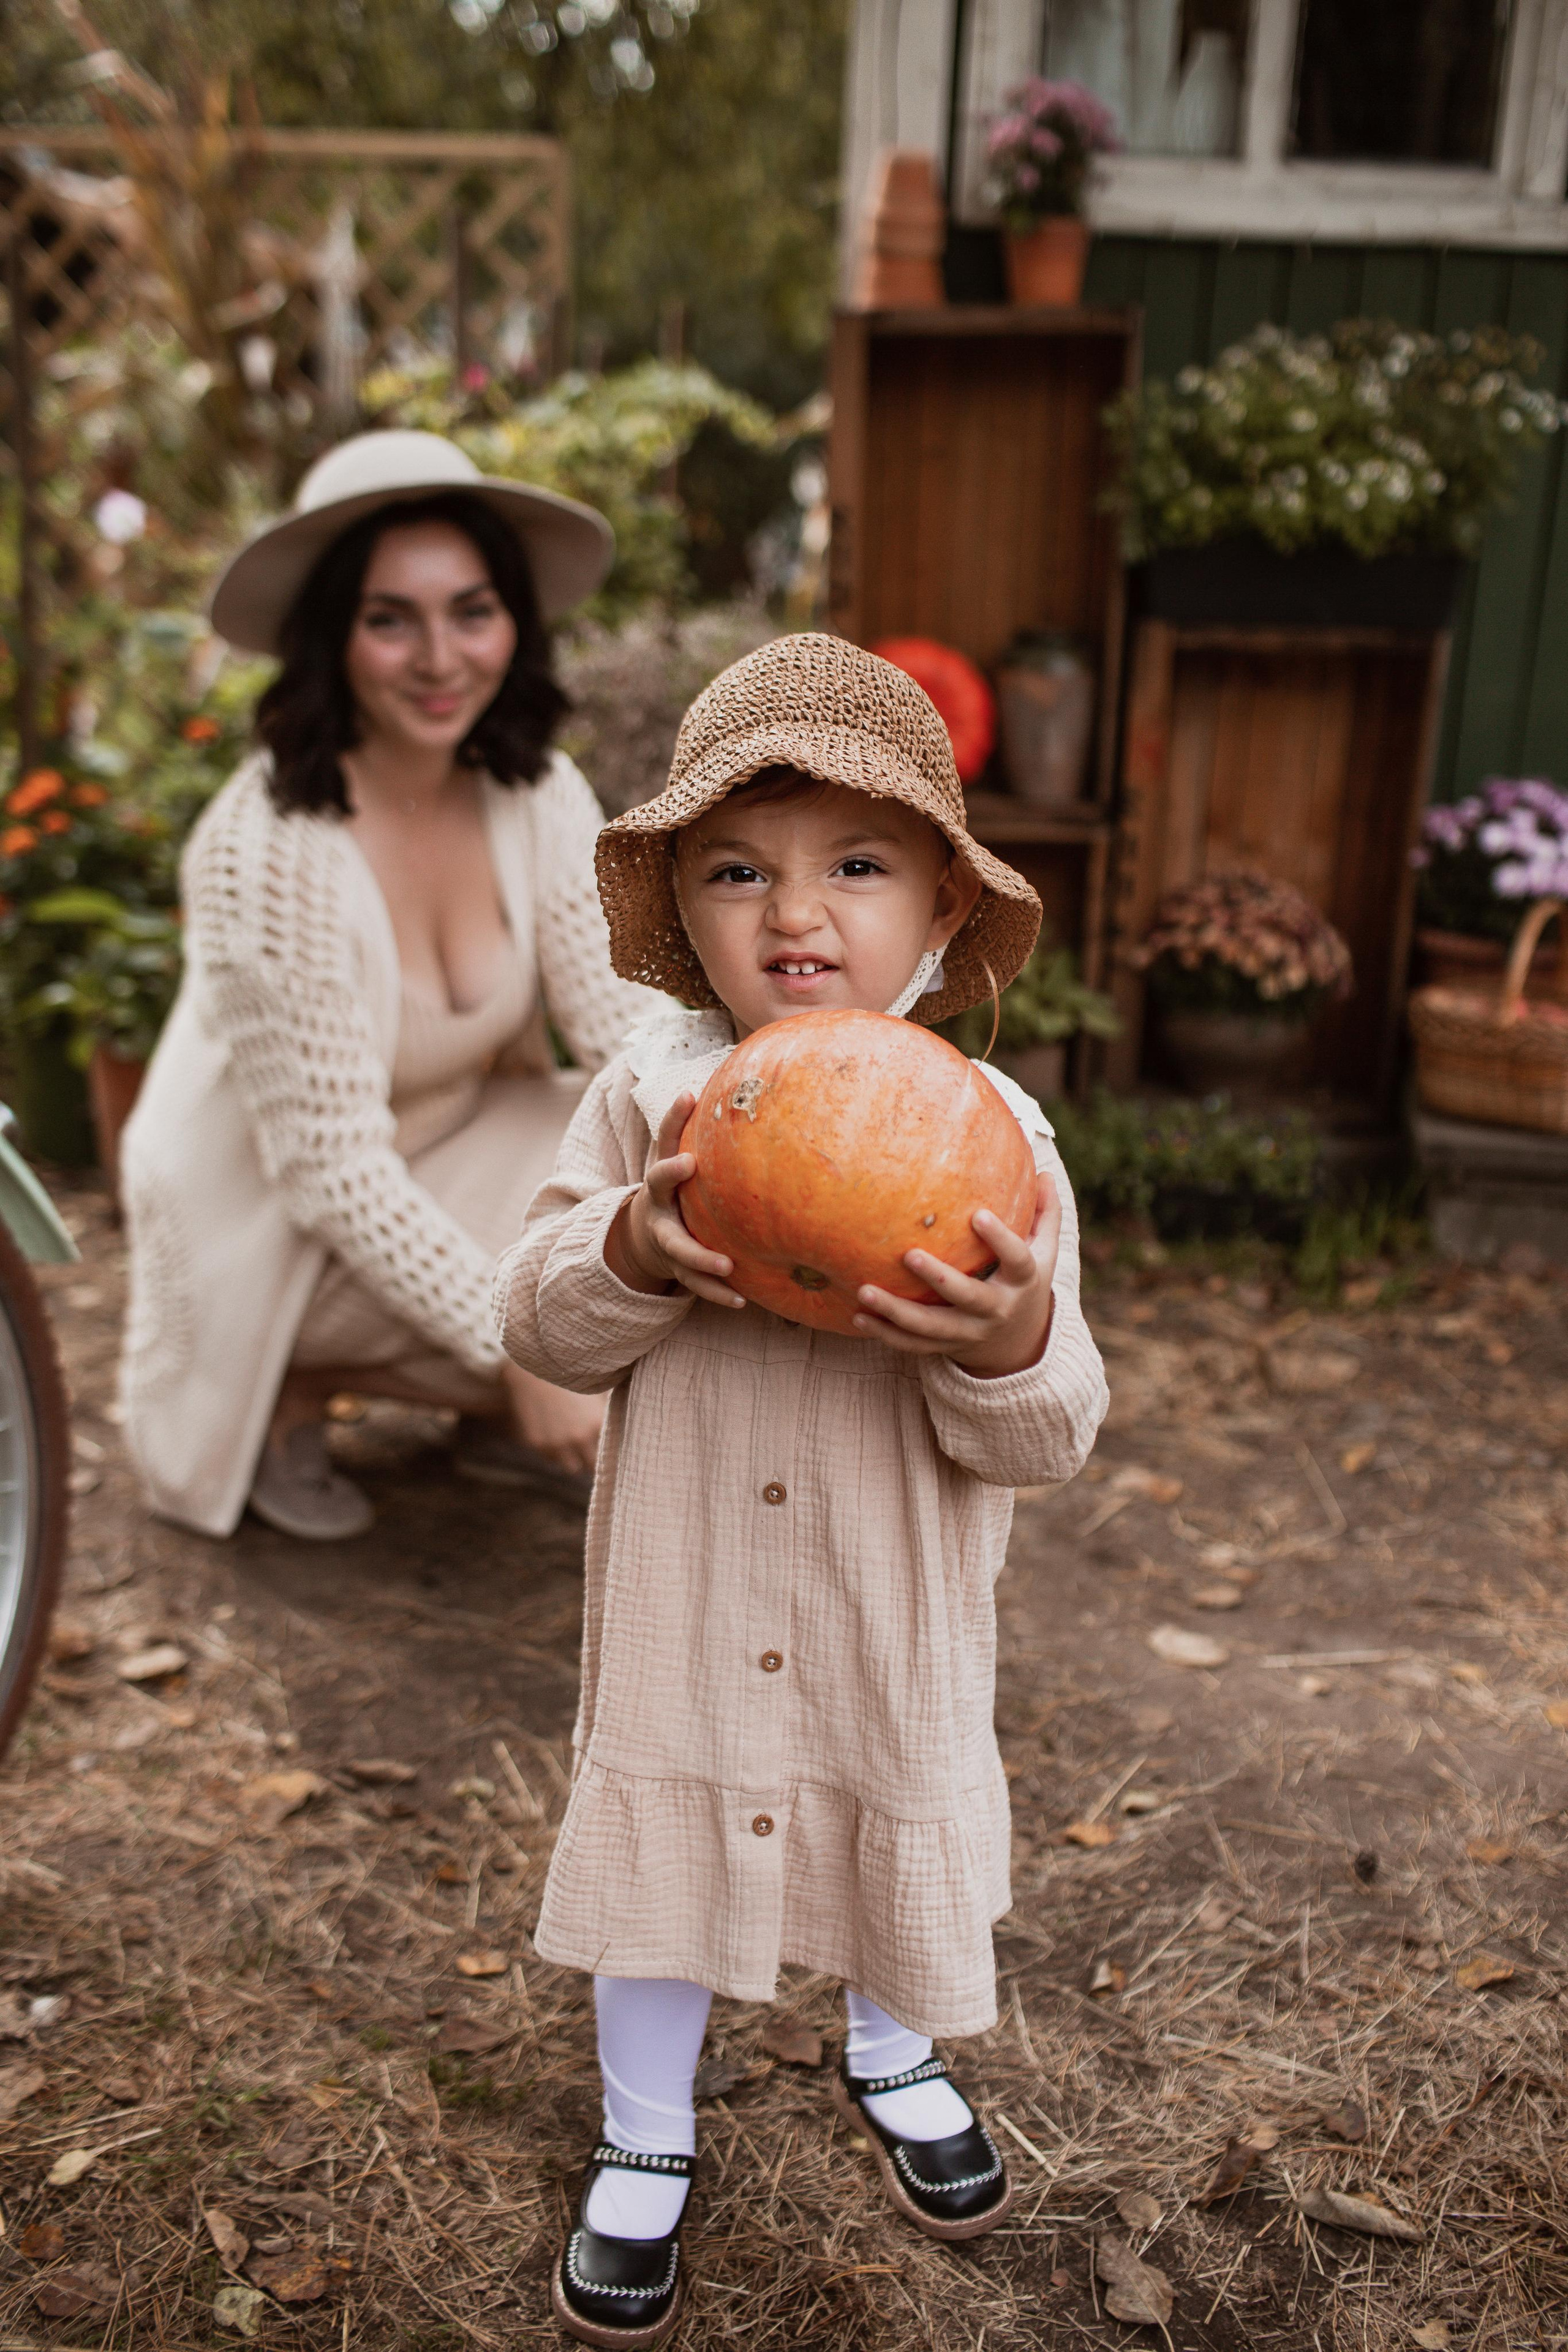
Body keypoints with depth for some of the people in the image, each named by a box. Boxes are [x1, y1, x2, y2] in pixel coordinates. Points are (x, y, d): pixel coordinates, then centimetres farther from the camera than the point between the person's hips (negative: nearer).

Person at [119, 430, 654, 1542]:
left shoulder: (540, 795, -9)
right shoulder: (263, 852, -28)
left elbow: (635, 1022, -12)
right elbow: (331, 1172, -27)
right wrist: (522, 1349, -29)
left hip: (453, 1167, 6)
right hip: (275, 1236, -6)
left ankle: (501, 1424, 7)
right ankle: (291, 1394, 1)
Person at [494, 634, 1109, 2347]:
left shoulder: (992, 1130, -14)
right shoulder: (649, 1094, -10)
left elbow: (1045, 1439, -14)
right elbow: (538, 1324, -7)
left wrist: (1012, 1339, -37)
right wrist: (633, 1252, -28)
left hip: (896, 1612, 0)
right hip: (682, 1601, 0)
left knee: (904, 1827, 22)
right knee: (659, 1830, 16)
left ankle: (889, 2059, 56)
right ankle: (645, 2139, 46)